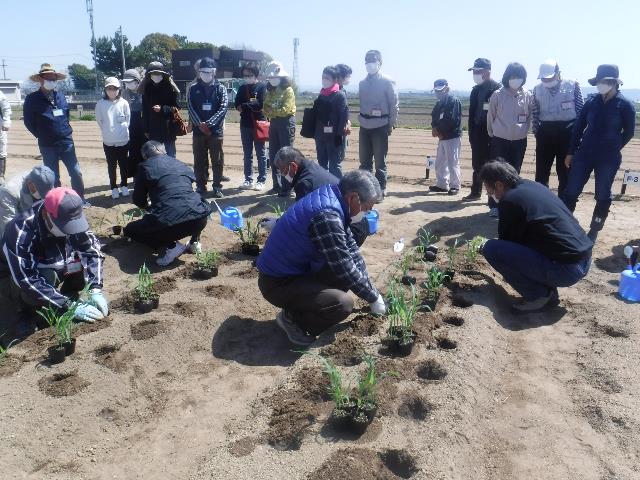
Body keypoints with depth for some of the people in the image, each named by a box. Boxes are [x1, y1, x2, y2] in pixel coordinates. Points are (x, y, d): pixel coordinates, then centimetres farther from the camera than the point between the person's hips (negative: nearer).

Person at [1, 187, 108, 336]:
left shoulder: (72, 219, -23)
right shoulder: (21, 232, -35)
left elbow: (92, 250, -17)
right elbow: (29, 280, -37)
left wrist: (96, 289, -29)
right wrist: (69, 306, -38)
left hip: (58, 265, 5)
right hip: (29, 272, -5)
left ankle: (68, 292, 4)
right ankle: (27, 310, -4)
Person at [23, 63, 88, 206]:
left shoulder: (61, 96, 5)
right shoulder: (32, 99, -7)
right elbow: (29, 122, -1)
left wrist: (66, 131, 12)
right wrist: (42, 135, 2)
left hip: (67, 142, 3)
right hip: (47, 146, -3)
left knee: (76, 172, 5)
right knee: (53, 177, 8)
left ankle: (80, 199, 20)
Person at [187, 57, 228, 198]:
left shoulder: (220, 88, 5)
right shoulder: (193, 89, 9)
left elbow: (223, 108, -6)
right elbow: (191, 108, 0)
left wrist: (209, 123, -16)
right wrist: (200, 124, -15)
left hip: (216, 130, -1)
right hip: (198, 131, 2)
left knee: (217, 161, 2)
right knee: (199, 161, 6)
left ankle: (217, 187, 10)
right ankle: (200, 187, 14)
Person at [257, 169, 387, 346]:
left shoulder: (330, 197, 1)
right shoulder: (327, 215, -29)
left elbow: (350, 248, 10)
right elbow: (345, 269, -23)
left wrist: (370, 288, 10)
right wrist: (373, 298, -7)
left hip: (297, 268, 10)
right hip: (278, 282, -10)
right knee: (343, 304, -24)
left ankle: (301, 306, 14)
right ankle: (292, 318, 1)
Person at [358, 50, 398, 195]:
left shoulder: (387, 82, -4)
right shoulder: (362, 83, 11)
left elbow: (394, 105, -5)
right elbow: (361, 103, 15)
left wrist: (391, 124, -9)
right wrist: (361, 120, 8)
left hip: (380, 127, -5)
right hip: (364, 127, 5)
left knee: (380, 161, 0)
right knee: (364, 160, 10)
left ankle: (380, 190, 8)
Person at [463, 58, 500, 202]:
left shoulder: (497, 89, -11)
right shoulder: (476, 90, 10)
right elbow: (472, 113, 12)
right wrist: (471, 134, 8)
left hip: (493, 133, -6)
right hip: (478, 133, 6)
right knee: (477, 164, 13)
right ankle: (476, 192, 24)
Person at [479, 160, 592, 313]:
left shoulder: (510, 199, -12)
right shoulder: (532, 185, 14)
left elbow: (507, 241, 2)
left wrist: (484, 249, 21)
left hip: (566, 268, -9)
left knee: (491, 249, -9)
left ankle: (539, 295, -1)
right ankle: (548, 290, 17)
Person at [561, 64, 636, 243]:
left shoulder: (624, 105, -5)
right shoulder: (591, 101, 3)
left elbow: (628, 132, 4)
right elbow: (579, 127, 7)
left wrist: (611, 149, 6)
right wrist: (571, 152, 6)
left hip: (608, 159, -2)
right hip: (584, 154, 3)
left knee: (603, 196, 7)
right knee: (571, 191, 0)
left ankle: (594, 231, 20)